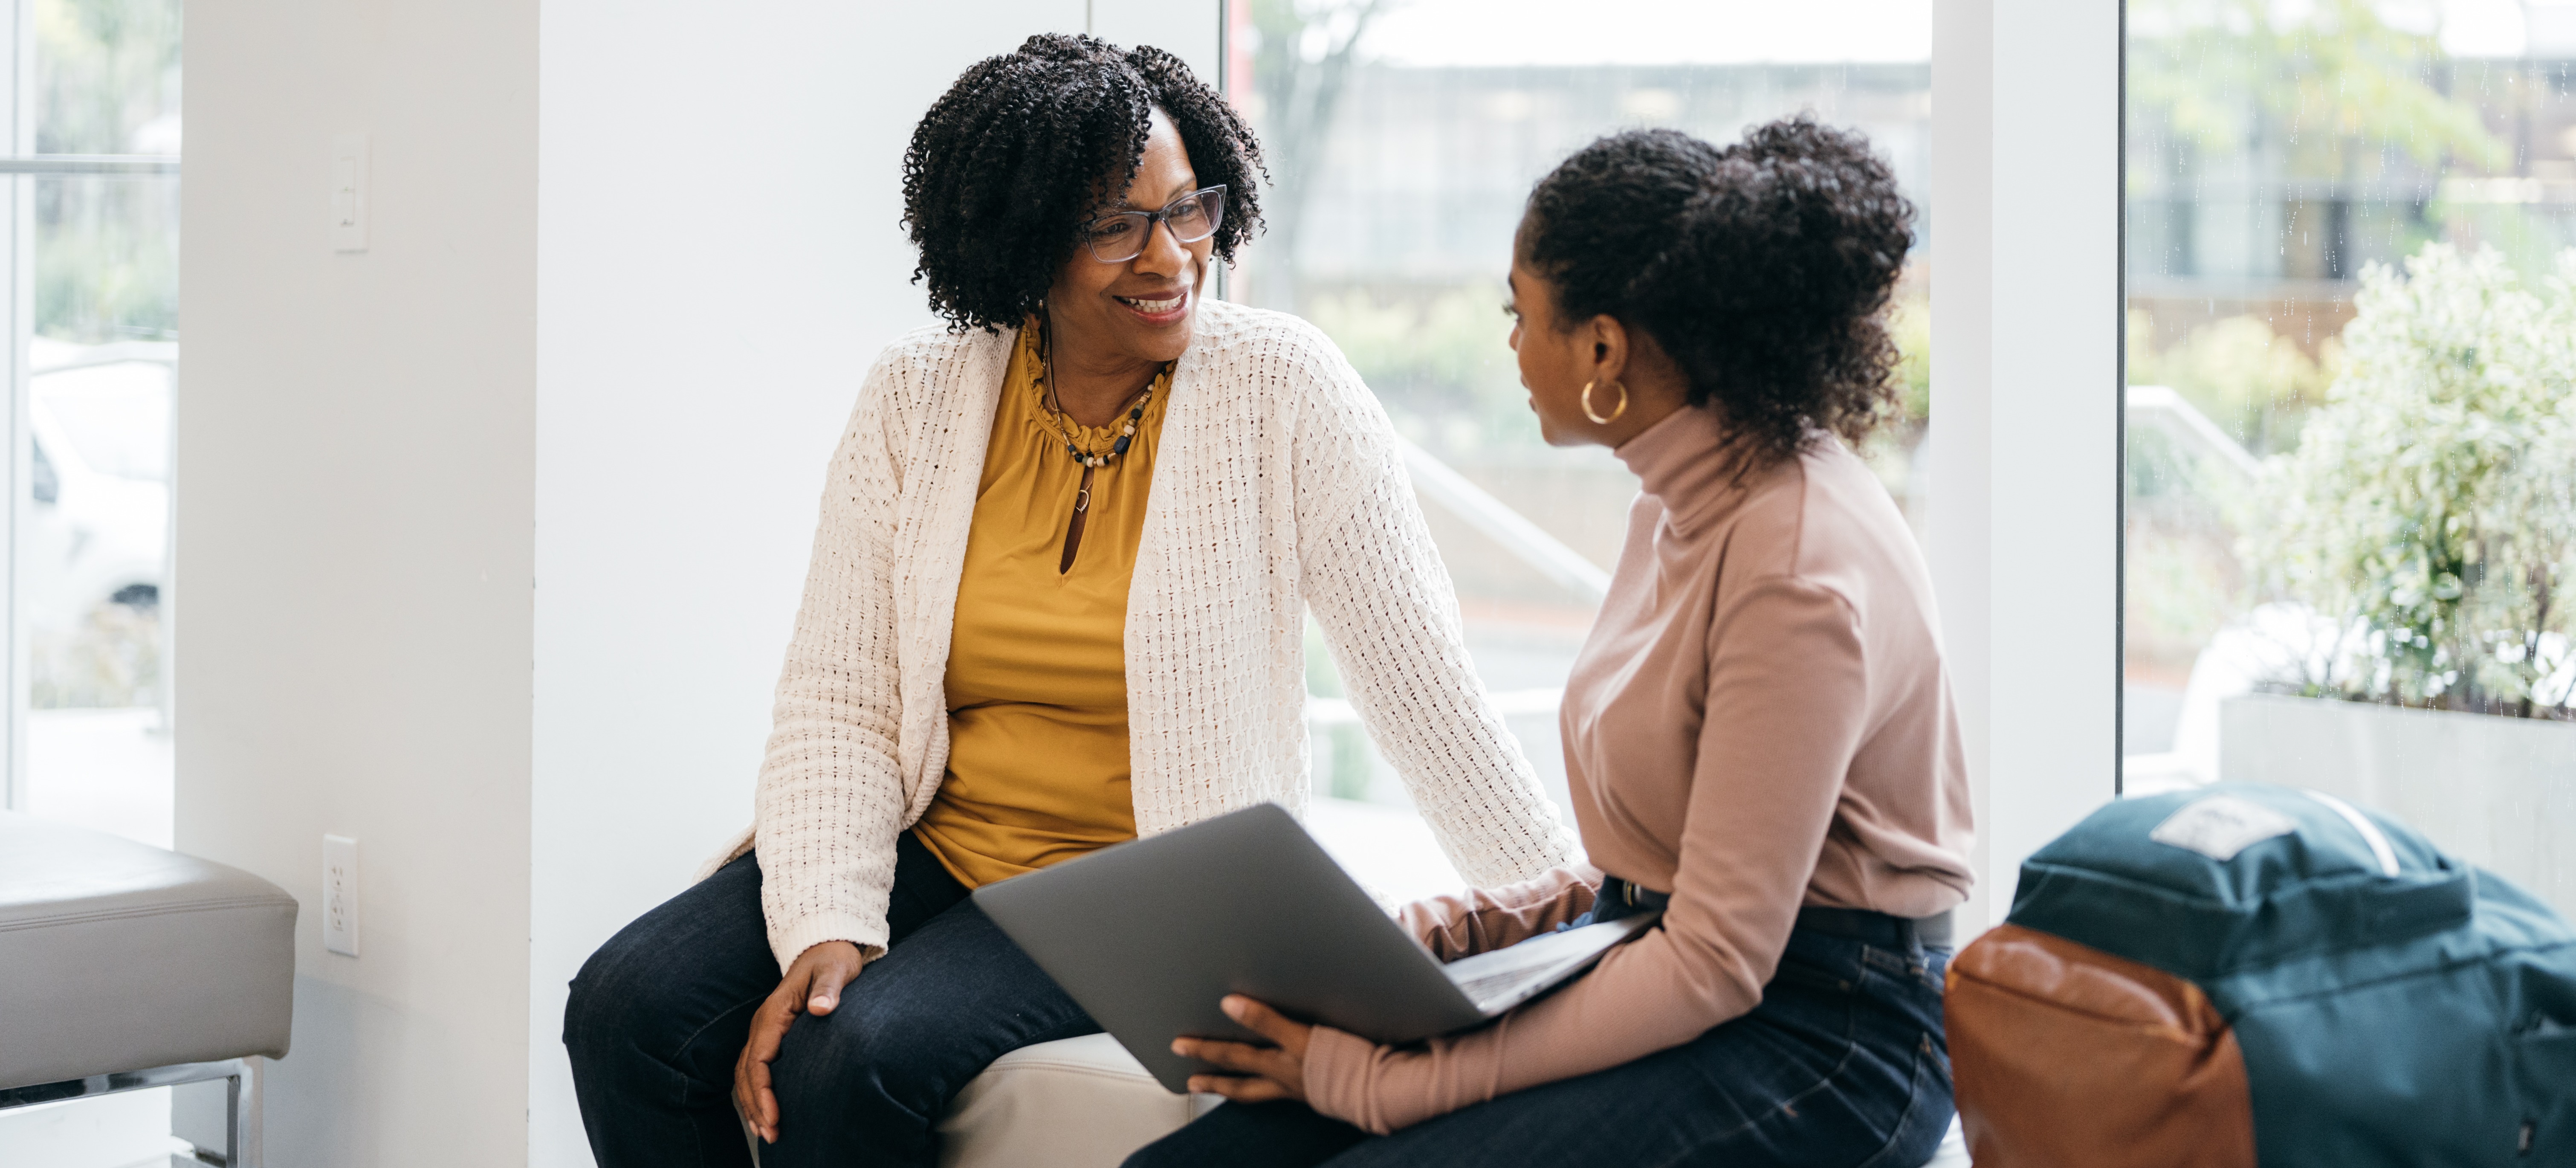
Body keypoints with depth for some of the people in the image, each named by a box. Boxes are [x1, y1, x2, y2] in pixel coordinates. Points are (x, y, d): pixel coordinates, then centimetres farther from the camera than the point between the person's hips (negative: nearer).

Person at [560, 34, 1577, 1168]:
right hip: (928, 847, 4)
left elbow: (1423, 689, -8)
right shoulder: (917, 395, 0)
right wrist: (827, 925, -17)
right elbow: (837, 700, -2)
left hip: (1147, 895, -4)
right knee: (629, 1009, -17)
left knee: (856, 1058, -28)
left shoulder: (1281, 393, -9)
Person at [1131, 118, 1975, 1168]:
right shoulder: (1682, 505, 11)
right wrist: (1446, 930, 3)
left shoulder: (1797, 570, -20)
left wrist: (1380, 1080, -20)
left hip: (1815, 1041, -8)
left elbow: (1715, 965, -21)